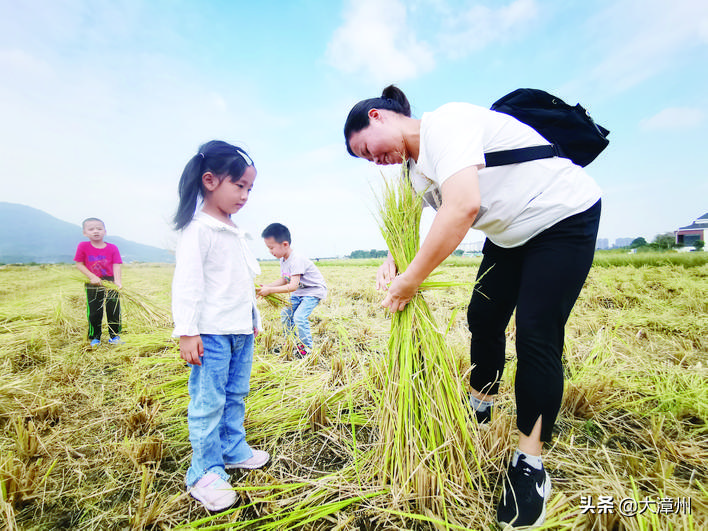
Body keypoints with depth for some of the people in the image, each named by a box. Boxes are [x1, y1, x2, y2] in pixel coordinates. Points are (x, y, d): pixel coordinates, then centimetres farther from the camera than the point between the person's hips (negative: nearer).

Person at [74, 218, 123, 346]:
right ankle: (95, 338, 21)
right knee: (94, 312, 6)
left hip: (110, 283, 0)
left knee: (114, 311, 4)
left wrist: (117, 281, -23)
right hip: (92, 285, 0)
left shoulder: (112, 248, -3)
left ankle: (114, 336, 18)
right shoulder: (83, 246, -2)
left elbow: (116, 266, -8)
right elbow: (79, 264, 0)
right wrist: (92, 276, -13)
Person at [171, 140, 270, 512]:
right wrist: (186, 331, -19)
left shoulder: (235, 231, 16)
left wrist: (255, 319, 24)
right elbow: (187, 281, -15)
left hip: (241, 331, 8)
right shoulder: (197, 228, -11)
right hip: (211, 334, -8)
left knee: (236, 396, 18)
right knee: (208, 402, 2)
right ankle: (205, 473, 16)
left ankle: (233, 449, 34)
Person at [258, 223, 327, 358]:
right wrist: (266, 286, -10)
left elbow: (293, 286, -36)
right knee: (285, 315, 9)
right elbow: (283, 280, 5)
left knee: (299, 316, -21)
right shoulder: (283, 260, -1)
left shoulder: (296, 260, -31)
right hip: (299, 292, 10)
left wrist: (270, 290, -36)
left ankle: (307, 348, -2)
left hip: (314, 290, -10)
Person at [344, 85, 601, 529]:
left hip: (564, 216, -9)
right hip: (511, 233, 9)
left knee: (536, 336, -11)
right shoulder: (416, 164, 4)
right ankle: (480, 407, 34)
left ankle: (531, 467, 5)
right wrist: (394, 260, -15)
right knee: (484, 317, 10)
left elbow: (463, 206, -39)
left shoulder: (445, 123, -25)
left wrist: (411, 280, -33)